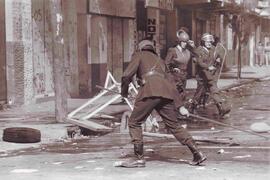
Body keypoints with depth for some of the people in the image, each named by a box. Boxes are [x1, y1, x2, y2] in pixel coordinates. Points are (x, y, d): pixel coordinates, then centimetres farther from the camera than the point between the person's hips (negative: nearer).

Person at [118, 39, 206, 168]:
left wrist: (124, 91, 21)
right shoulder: (159, 60, 33)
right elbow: (171, 85, 29)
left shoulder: (139, 55, 17)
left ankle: (139, 158, -1)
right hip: (165, 93, 6)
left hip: (150, 91, -6)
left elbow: (127, 75, 3)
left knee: (134, 123, 5)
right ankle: (197, 153, 7)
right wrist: (180, 106, 28)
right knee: (174, 125, 13)